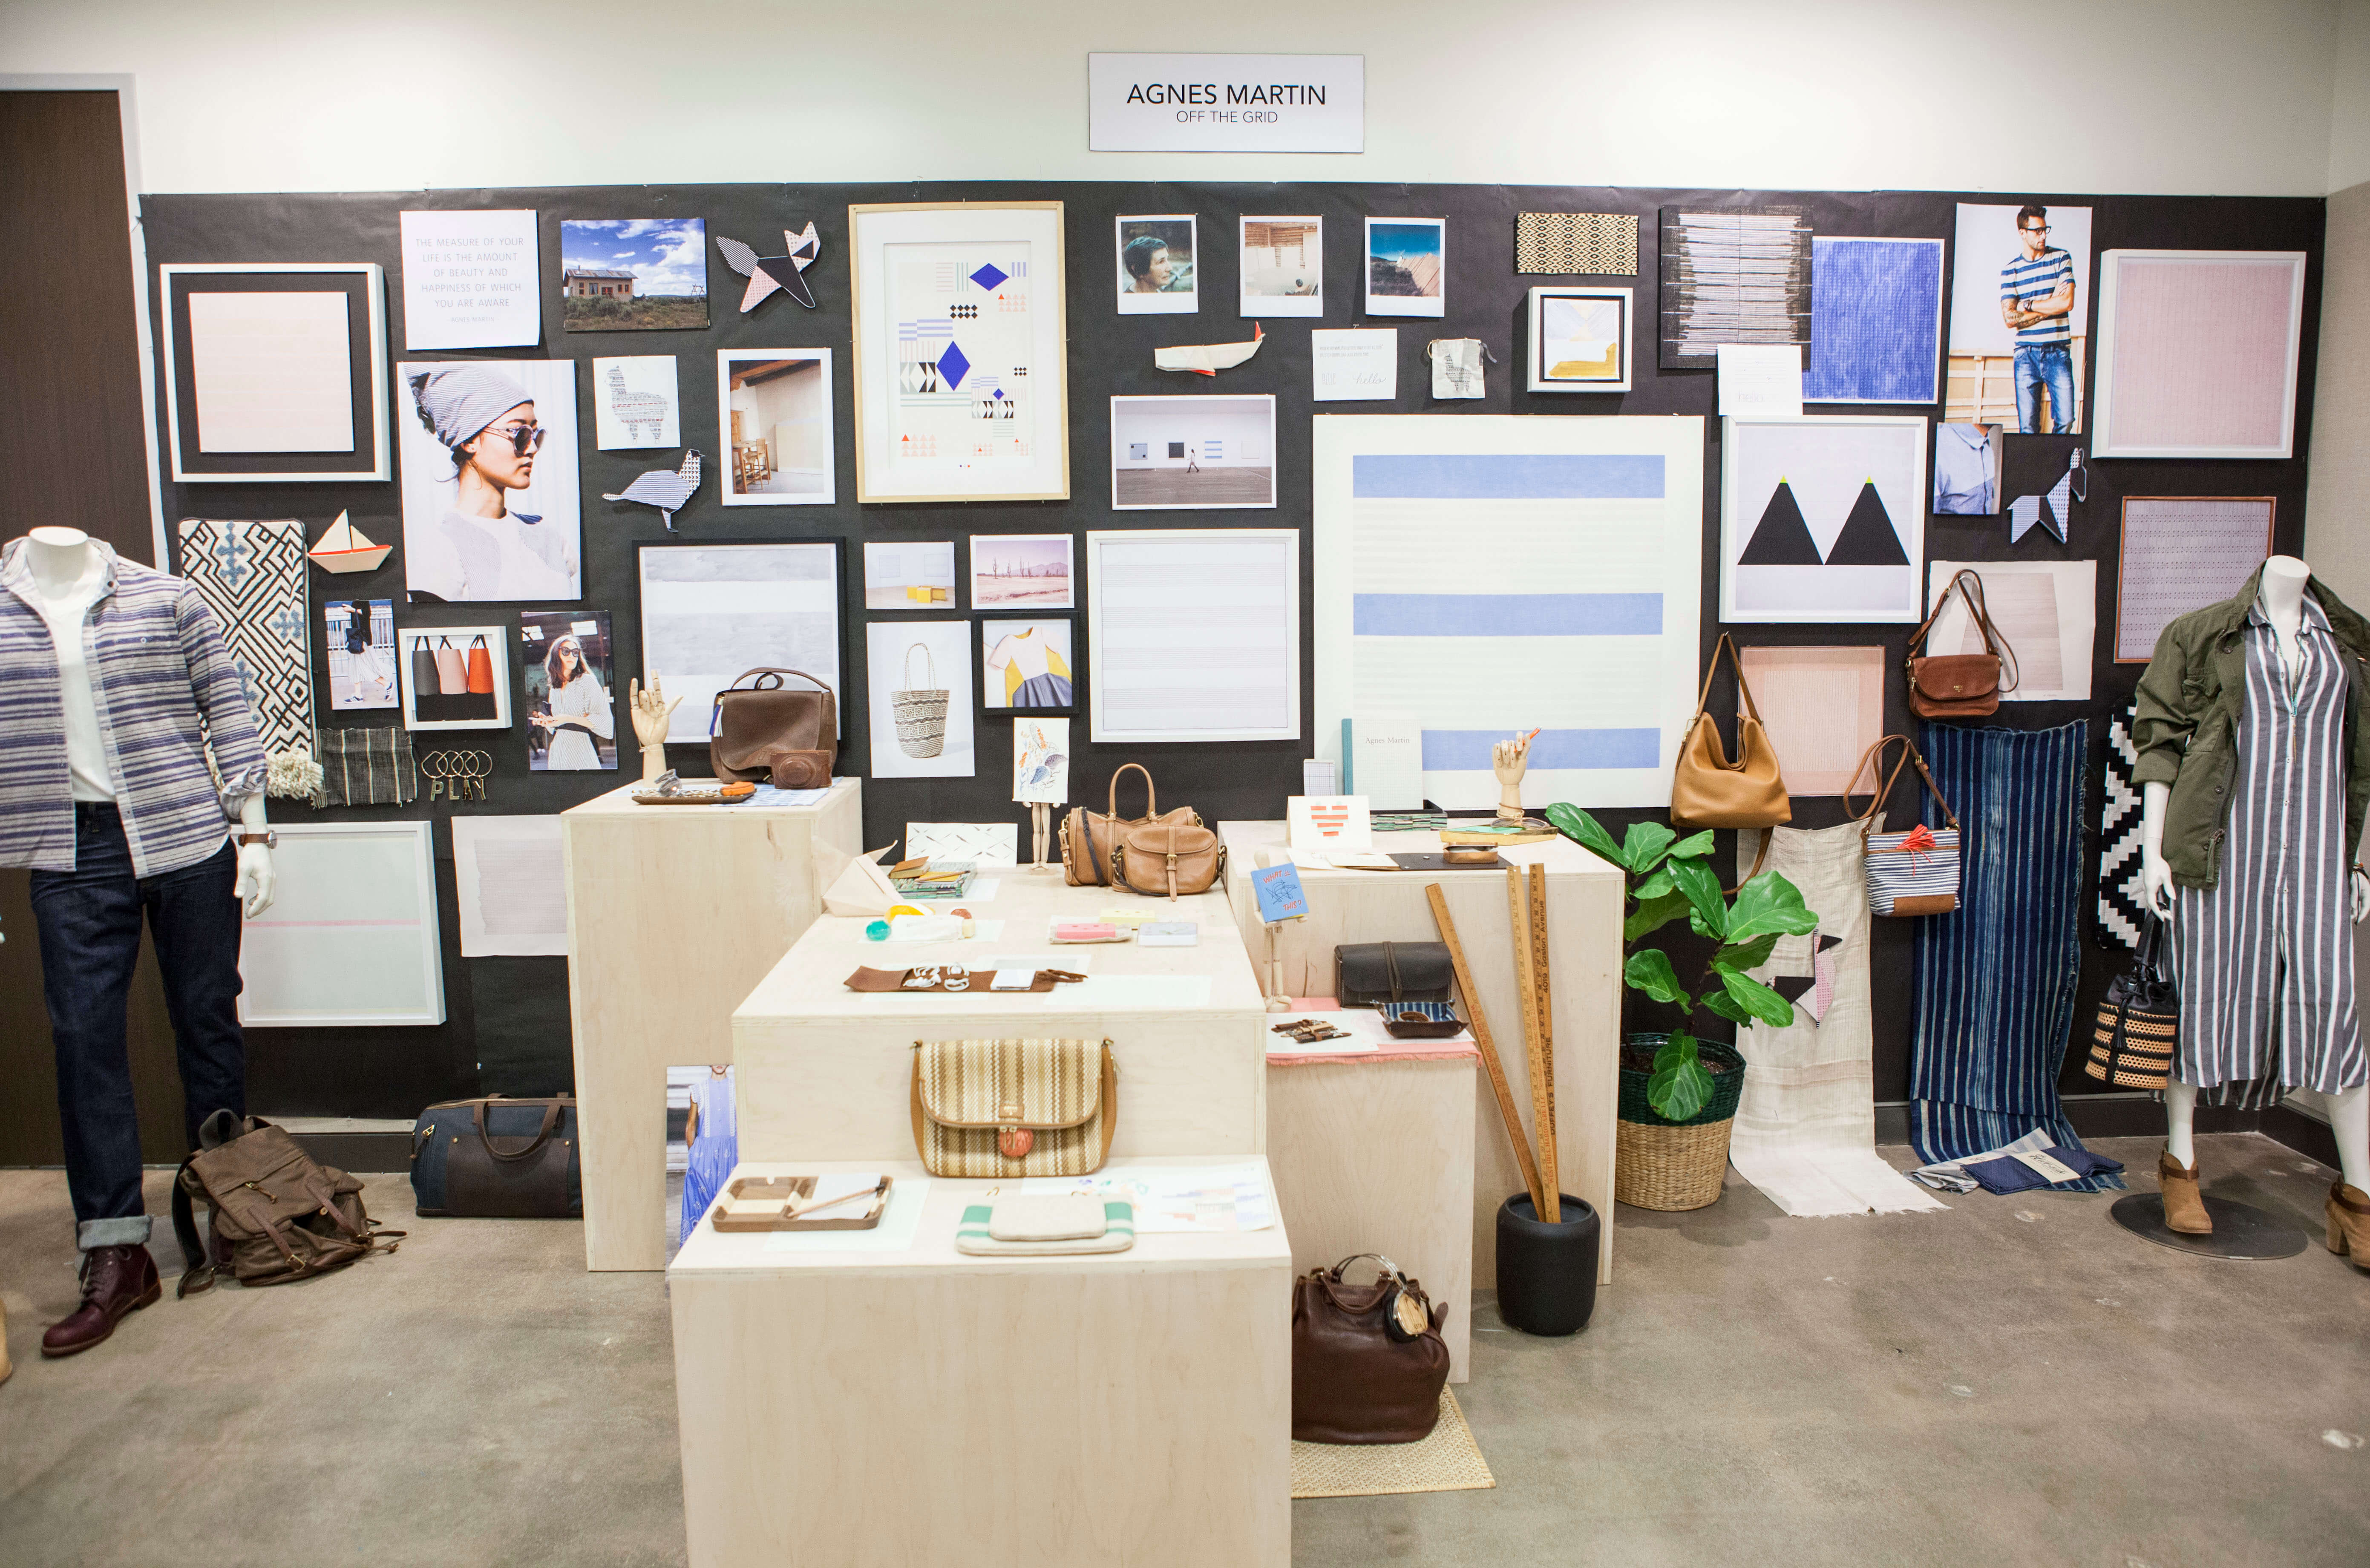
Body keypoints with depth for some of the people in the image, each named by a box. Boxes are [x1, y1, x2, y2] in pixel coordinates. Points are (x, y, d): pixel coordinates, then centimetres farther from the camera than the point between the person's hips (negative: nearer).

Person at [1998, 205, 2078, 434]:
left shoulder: (2061, 259, 7)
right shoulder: (2010, 270, 6)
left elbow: (2067, 303, -6)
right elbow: (2009, 318, -4)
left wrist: (2027, 305, -2)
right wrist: (2050, 306, -6)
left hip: (2058, 351, 0)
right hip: (2026, 353, 0)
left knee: (2065, 420, -7)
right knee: (2028, 427, -3)